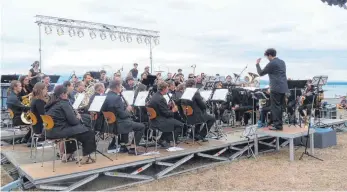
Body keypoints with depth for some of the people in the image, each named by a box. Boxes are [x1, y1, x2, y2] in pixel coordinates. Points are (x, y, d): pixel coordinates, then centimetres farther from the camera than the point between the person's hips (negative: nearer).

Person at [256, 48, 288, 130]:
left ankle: (277, 125, -1)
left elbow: (261, 73, -4)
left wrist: (257, 64, 8)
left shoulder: (271, 64, -11)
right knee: (280, 107, 14)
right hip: (283, 88, 9)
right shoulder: (282, 62, 15)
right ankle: (280, 124, 21)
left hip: (276, 88, -8)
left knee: (275, 107, -3)